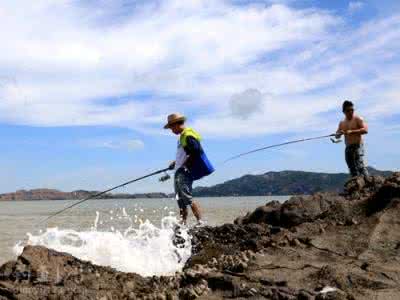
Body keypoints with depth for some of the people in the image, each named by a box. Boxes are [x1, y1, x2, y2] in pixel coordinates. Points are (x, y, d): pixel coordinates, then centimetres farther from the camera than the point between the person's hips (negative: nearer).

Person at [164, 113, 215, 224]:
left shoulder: (188, 136, -14)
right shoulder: (182, 136, 18)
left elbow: (197, 152, -23)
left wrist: (186, 164, -17)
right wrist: (176, 162, 19)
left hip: (185, 172, -10)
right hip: (179, 172, 10)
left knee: (187, 198, -16)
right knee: (180, 200, 11)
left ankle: (200, 222, -16)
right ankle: (183, 224, 17)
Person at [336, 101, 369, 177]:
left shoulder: (358, 119, -1)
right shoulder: (342, 123, 16)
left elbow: (365, 130, -14)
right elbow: (337, 136, 16)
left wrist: (352, 132, -22)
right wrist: (339, 133, -8)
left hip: (357, 146, -6)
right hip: (348, 148, 6)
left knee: (360, 166, -19)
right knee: (352, 169, 5)